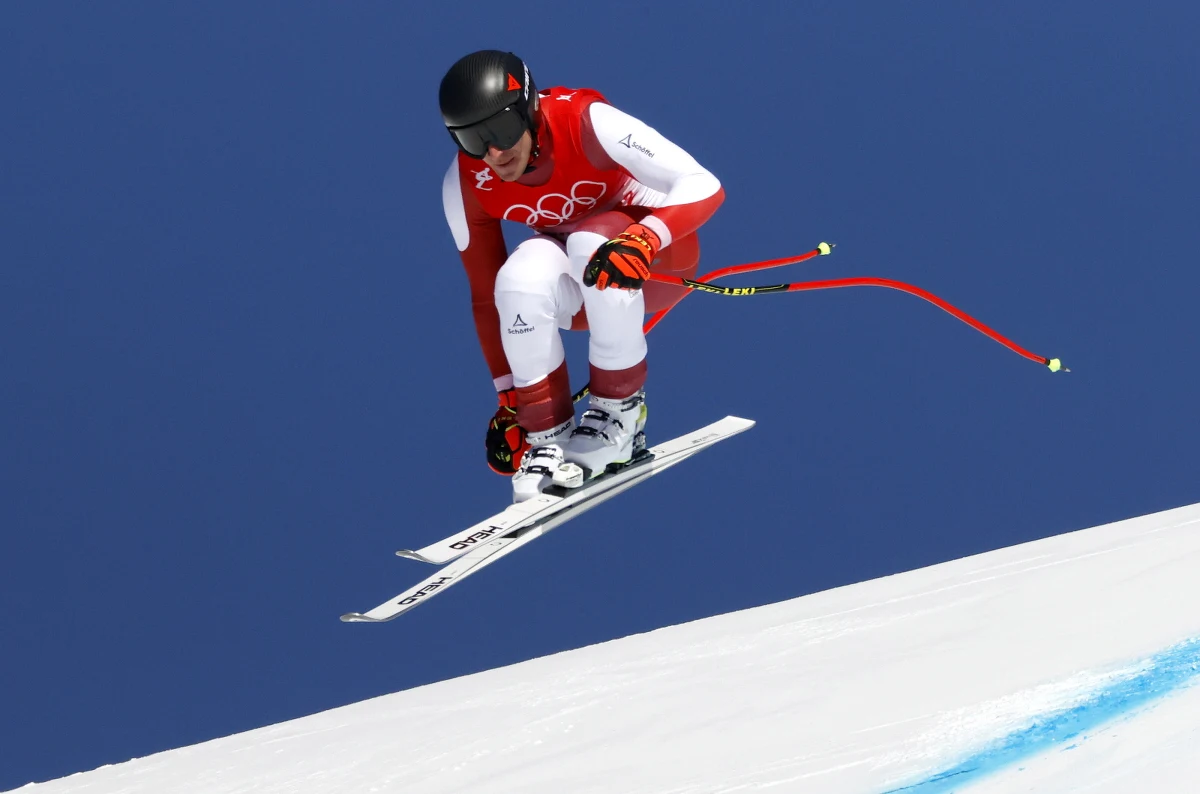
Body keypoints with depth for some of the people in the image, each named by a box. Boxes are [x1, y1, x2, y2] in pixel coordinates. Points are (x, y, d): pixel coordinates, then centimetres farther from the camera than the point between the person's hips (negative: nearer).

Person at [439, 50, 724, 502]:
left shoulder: (585, 122, -29)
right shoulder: (465, 185, -17)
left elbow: (704, 187, -32)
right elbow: (486, 297, -6)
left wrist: (642, 239, -50)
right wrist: (509, 401, -4)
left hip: (658, 251, -3)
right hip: (577, 287, 3)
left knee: (592, 244, -36)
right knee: (521, 279, -31)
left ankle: (619, 414, -20)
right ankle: (549, 439, -16)